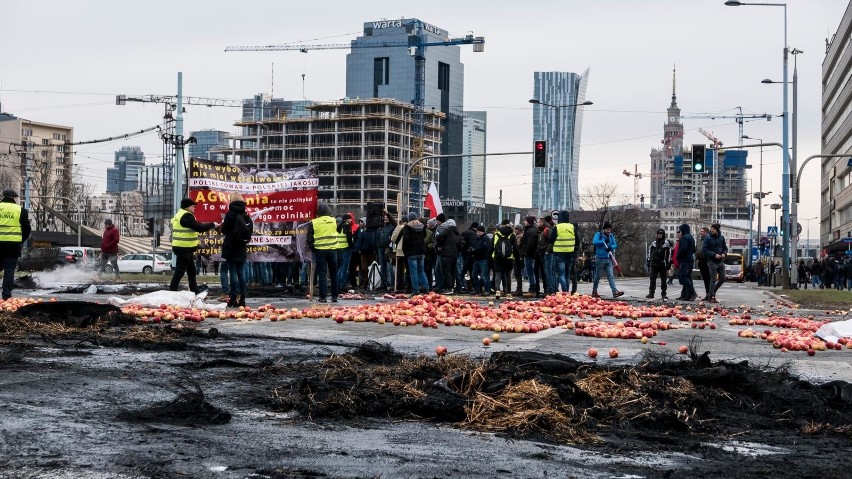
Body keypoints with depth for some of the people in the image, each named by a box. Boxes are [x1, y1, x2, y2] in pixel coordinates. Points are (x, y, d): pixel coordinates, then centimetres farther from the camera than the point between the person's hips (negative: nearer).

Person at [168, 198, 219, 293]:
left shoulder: (180, 215, 17)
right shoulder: (186, 216, -17)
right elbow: (199, 228, -20)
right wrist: (212, 225, -9)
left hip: (183, 248, 11)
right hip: (184, 248, -11)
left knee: (191, 271, 17)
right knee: (180, 271, -7)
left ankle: (195, 291, 25)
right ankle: (172, 291, -4)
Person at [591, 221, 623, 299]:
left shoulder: (611, 236, 11)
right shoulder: (598, 234, -5)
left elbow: (615, 245, 7)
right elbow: (594, 242, -21)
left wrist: (611, 247, -14)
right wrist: (604, 241, -23)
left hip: (608, 259, 5)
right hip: (600, 259, -5)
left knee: (611, 276, -3)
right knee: (597, 276, 4)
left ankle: (615, 292, -12)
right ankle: (594, 292, 17)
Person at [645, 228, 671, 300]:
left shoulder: (666, 243, 2)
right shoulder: (654, 242, 12)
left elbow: (669, 253, 0)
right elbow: (649, 251, 16)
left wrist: (668, 262, -7)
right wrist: (648, 260, 9)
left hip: (662, 264, -3)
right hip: (654, 263, 3)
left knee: (663, 279, 3)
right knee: (652, 278, 1)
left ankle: (663, 294, 8)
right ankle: (651, 293, 3)